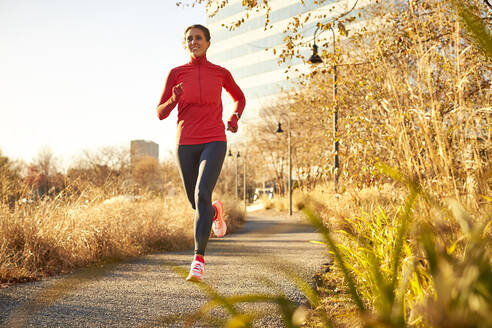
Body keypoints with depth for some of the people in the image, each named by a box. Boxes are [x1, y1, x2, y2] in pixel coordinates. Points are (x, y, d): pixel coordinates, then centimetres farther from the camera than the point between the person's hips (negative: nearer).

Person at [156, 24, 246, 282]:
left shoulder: (221, 73, 7)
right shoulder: (176, 73, 6)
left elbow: (239, 98, 26)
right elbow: (160, 114, 4)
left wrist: (235, 119, 5)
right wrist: (174, 99, -18)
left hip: (214, 143, -2)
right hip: (186, 144, 2)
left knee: (202, 195, -23)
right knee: (196, 202, 11)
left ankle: (199, 260, -21)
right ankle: (216, 211, 49)